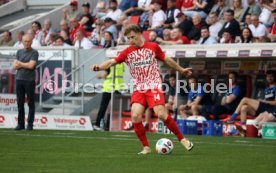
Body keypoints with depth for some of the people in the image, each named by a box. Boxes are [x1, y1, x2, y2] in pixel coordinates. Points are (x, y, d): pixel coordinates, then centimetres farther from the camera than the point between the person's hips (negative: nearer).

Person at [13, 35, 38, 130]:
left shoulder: (34, 52, -1)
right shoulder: (19, 52, 14)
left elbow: (31, 65, -13)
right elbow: (15, 66, 7)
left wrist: (20, 63, -1)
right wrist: (25, 65, -7)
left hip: (29, 80, -5)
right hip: (19, 79, 5)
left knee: (30, 103, -1)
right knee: (20, 103, 6)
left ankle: (30, 124, 2)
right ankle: (20, 124, 10)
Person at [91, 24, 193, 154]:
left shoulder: (153, 47, 3)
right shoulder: (127, 52, 5)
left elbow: (167, 60, 17)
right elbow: (112, 62, -4)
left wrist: (181, 70, 26)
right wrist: (99, 67, -22)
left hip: (154, 86, -3)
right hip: (138, 89, 3)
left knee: (161, 114, -18)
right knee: (135, 116, -16)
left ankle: (182, 139, -1)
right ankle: (146, 147, -2)